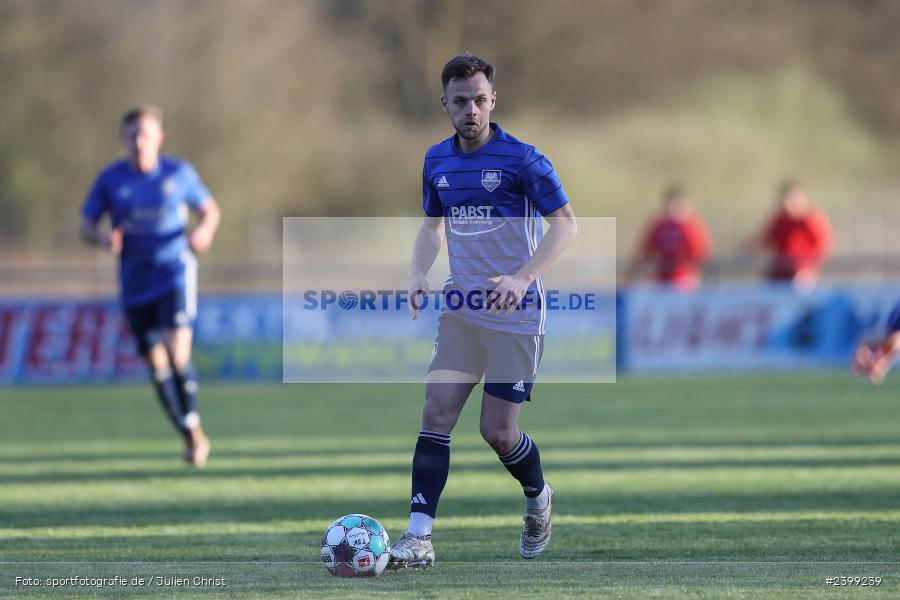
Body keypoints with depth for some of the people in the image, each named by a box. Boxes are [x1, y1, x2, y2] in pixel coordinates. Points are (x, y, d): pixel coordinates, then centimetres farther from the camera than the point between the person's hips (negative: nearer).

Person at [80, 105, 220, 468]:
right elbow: (86, 227, 4)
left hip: (175, 274, -3)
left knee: (177, 353, -21)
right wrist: (104, 239, -19)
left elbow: (210, 210, 10)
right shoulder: (110, 179, 0)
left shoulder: (179, 173, -2)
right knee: (157, 365, 5)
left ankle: (194, 425, -2)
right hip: (135, 284, 3)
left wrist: (204, 231, -12)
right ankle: (191, 438, 20)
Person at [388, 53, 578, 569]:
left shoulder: (521, 158, -12)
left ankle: (539, 499, 31)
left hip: (516, 315, -5)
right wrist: (420, 273, 1)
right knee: (436, 415, -8)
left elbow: (566, 223, -12)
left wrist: (522, 277, -25)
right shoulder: (438, 160, 6)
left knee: (498, 431, -1)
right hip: (461, 310, 5)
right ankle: (419, 538, -10)